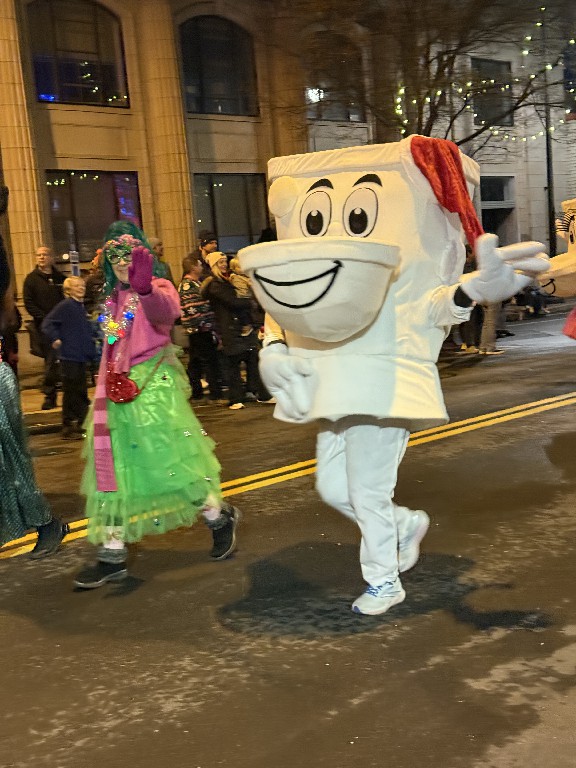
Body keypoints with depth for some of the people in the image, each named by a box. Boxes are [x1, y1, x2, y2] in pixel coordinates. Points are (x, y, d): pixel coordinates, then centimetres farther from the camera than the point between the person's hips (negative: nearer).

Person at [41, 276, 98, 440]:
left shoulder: (81, 307, 13)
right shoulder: (65, 306, -10)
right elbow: (47, 323, -13)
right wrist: (55, 339, -20)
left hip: (81, 355, 8)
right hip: (69, 355, -8)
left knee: (81, 391, 12)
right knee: (70, 391, -3)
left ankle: (80, 425, 22)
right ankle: (68, 428, 4)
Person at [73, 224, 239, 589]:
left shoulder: (157, 288, -7)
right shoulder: (113, 299, 15)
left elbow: (168, 311, -33)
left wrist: (145, 288, -52)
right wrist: (106, 385, 14)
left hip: (154, 385, -7)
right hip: (117, 390, 7)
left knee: (173, 459, -3)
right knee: (114, 470, 6)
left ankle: (220, 518, 22)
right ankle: (112, 555, 14)